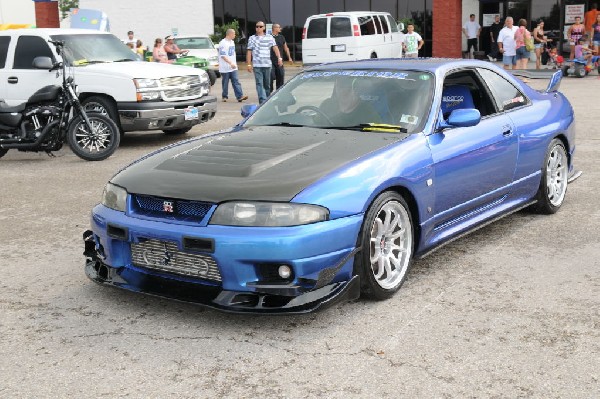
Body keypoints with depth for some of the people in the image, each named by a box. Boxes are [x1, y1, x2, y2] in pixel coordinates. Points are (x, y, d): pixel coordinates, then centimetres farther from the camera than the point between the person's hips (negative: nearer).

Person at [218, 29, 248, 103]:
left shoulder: (232, 42, 15)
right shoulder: (223, 43, -12)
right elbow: (222, 55, -18)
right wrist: (231, 63, -23)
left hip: (233, 67, 7)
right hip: (225, 68, -7)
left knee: (236, 82, -4)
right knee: (225, 83, 3)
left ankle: (240, 96, -11)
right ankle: (224, 96, 15)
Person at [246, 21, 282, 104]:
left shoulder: (269, 37, 9)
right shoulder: (252, 38, 9)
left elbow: (275, 47, -1)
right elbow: (249, 51, 7)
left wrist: (279, 58, -15)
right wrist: (249, 64, 1)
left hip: (267, 64, 1)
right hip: (257, 65, -1)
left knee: (267, 84, 9)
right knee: (259, 84, -11)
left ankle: (267, 99, 22)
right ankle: (263, 101, -17)